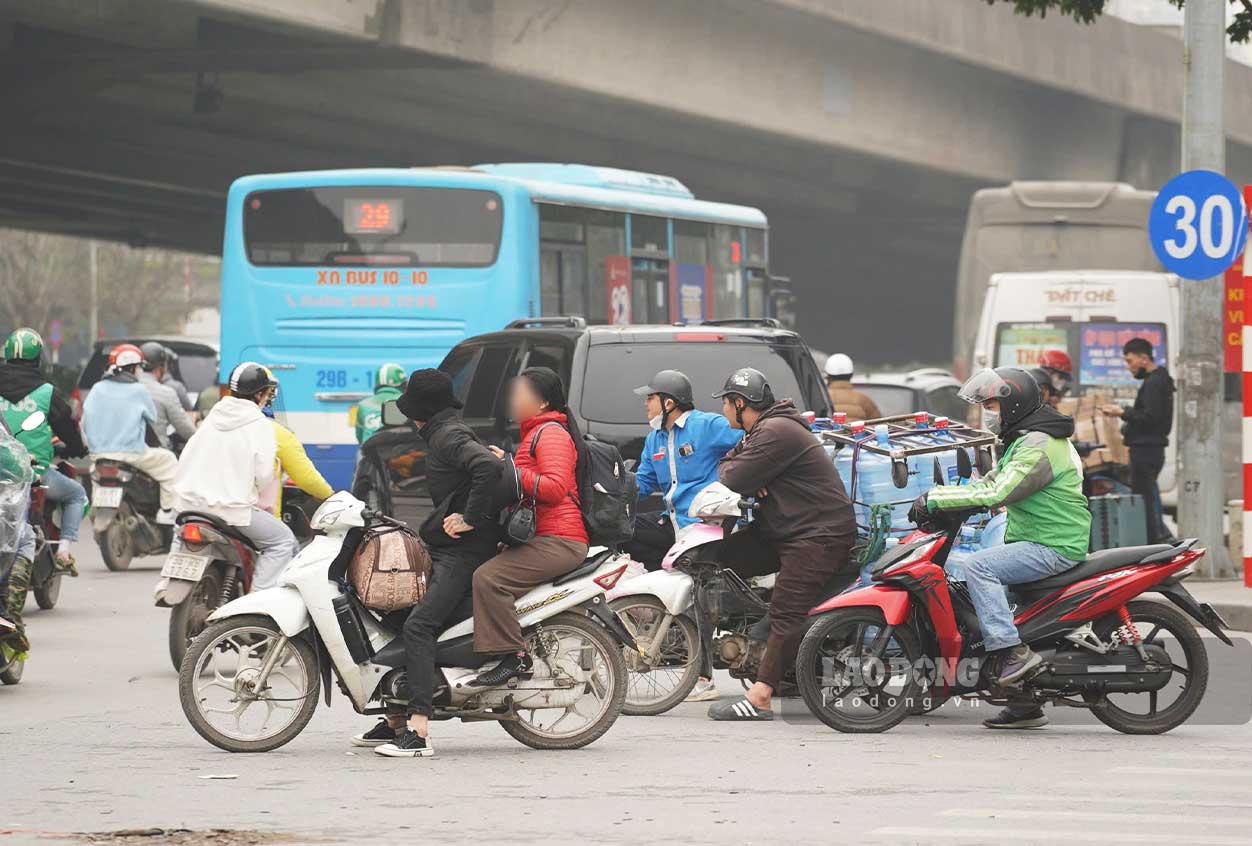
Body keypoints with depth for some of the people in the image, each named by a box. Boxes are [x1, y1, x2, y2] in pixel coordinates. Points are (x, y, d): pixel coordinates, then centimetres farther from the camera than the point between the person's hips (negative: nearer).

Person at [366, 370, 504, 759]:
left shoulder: (448, 436, -12)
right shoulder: (443, 434, 20)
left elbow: (489, 467, -30)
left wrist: (471, 519, -24)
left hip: (464, 551, -11)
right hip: (444, 551, 11)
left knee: (418, 626, -23)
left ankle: (418, 731, -32)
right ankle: (397, 720, 21)